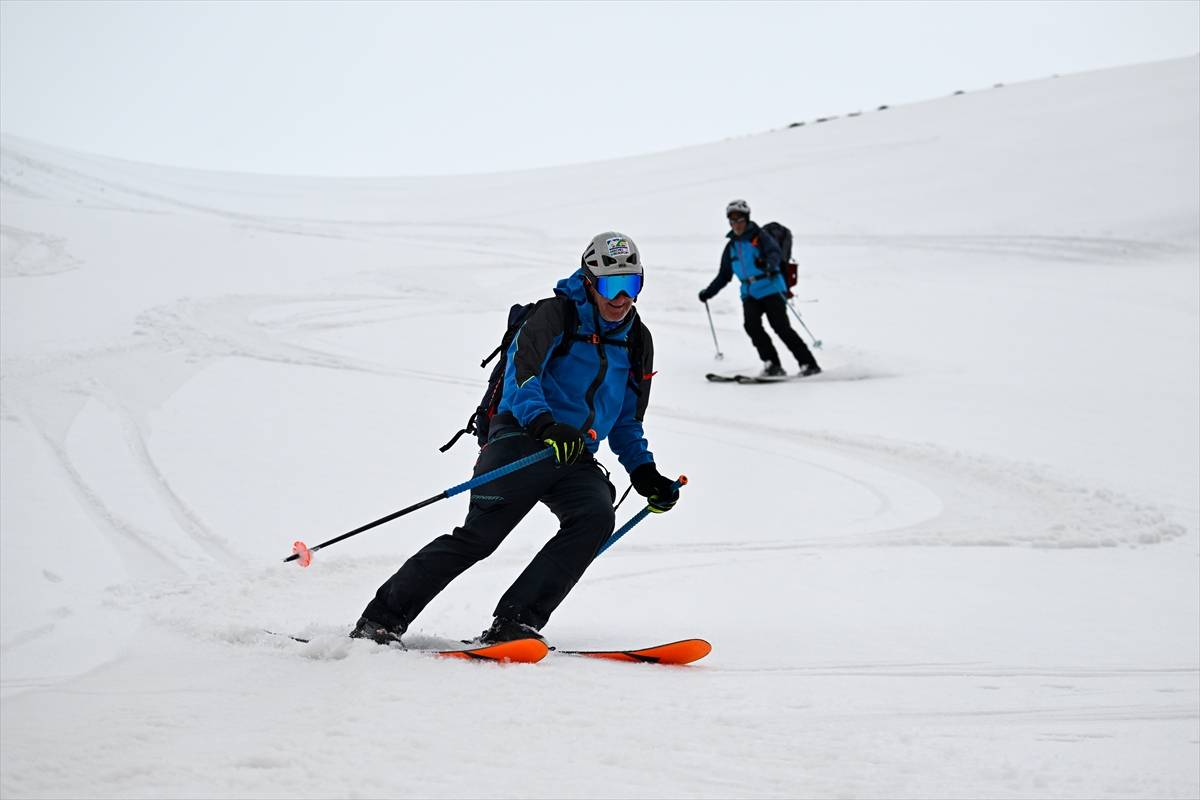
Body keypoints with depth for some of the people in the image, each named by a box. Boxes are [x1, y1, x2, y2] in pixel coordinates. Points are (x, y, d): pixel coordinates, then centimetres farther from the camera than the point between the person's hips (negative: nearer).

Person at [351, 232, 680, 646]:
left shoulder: (638, 342, 19)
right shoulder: (556, 314, 0)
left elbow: (627, 423, 28)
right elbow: (521, 372, -17)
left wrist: (644, 473, 12)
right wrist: (544, 423, -35)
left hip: (577, 458, 5)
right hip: (524, 441, -5)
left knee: (596, 517, -25)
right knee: (479, 534, -16)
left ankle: (514, 624, -26)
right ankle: (381, 619, -6)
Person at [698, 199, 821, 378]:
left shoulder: (760, 236, -2)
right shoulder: (731, 247, 15)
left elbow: (775, 252, -21)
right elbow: (724, 275, 25)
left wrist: (768, 264, -42)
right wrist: (708, 292, 18)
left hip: (771, 289, -5)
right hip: (749, 294, 5)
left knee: (781, 326, -13)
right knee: (751, 324, -19)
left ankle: (809, 364, -7)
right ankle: (772, 365, -14)